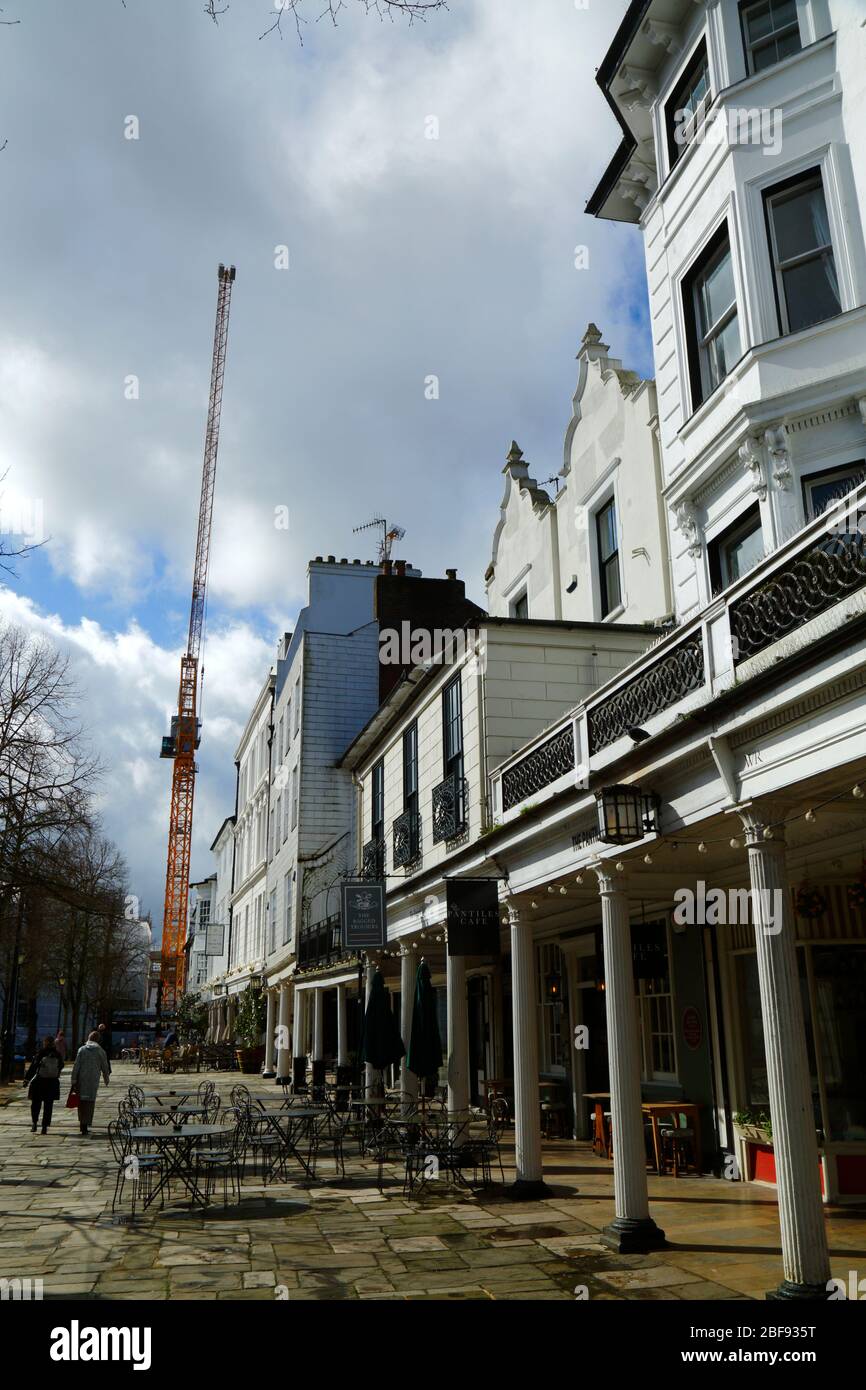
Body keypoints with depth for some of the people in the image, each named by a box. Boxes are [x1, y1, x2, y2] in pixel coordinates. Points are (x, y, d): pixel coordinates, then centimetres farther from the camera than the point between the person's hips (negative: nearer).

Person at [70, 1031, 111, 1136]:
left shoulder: (82, 1049, 4)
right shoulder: (100, 1051, 2)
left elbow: (76, 1066, -2)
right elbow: (105, 1067, 7)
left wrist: (74, 1081, 1)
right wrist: (106, 1079, 23)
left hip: (81, 1079, 1)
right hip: (94, 1080, -1)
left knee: (82, 1101, 13)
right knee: (90, 1102, 3)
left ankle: (82, 1123, 20)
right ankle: (85, 1125, -2)